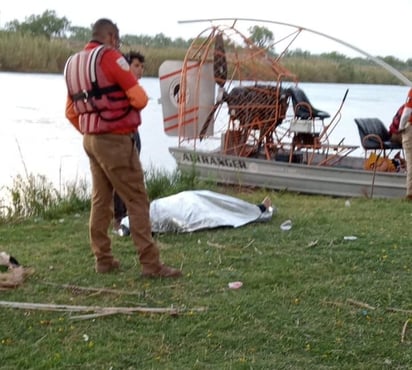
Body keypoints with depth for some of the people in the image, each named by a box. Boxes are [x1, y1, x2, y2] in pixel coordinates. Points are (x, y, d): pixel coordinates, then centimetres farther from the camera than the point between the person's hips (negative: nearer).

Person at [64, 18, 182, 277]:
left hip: (90, 140, 9)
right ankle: (151, 264, -6)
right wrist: (127, 106, 5)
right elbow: (140, 98, -15)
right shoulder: (110, 57, -12)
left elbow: (71, 112, 16)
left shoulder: (73, 64, 13)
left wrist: (88, 132, 18)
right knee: (137, 200, -5)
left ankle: (103, 259, 18)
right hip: (115, 140, -8)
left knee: (101, 200, 14)